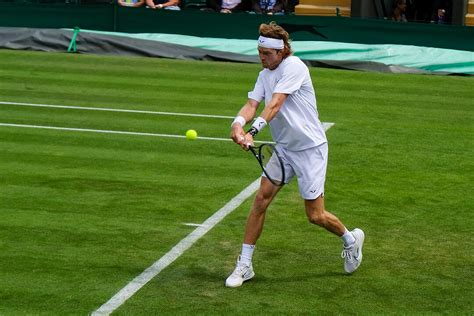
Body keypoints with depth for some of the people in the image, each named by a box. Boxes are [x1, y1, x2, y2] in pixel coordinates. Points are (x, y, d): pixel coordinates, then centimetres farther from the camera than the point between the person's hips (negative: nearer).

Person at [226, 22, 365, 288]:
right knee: (262, 199, -5)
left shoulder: (294, 67, -19)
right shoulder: (264, 75, 6)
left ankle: (351, 239, 30)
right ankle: (244, 265, 1)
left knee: (315, 215, -1)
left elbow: (275, 105, -30)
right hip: (284, 147, 7)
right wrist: (238, 124, -30)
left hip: (311, 148, -7)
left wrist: (253, 131, -42)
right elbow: (252, 104, -8)